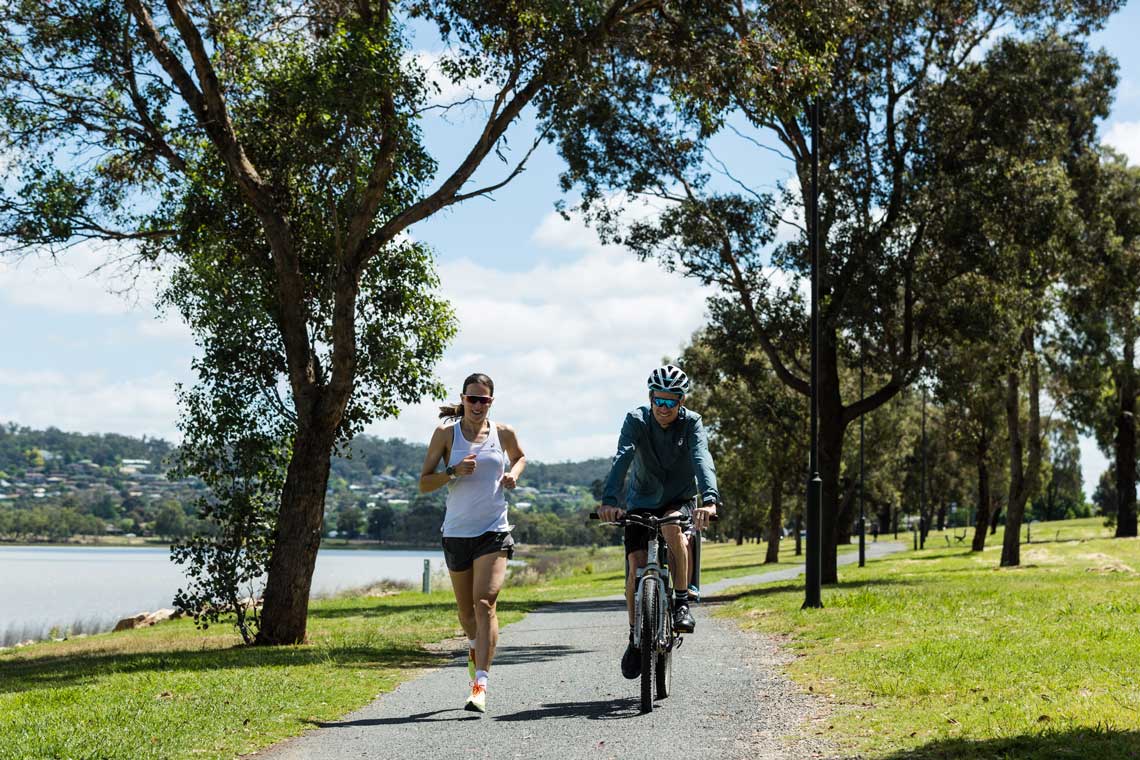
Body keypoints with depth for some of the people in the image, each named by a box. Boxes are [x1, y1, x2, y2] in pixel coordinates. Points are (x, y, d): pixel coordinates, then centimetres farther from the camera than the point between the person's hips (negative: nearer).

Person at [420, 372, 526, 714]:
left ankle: (480, 685, -21)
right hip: (457, 532, 1)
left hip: (494, 531, -1)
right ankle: (475, 647, 48)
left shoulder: (503, 433, 4)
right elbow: (424, 483, -1)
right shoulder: (446, 434, -1)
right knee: (466, 609, 13)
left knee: (484, 602, -17)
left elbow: (520, 457, 26)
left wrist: (513, 473, 4)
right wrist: (453, 471, -18)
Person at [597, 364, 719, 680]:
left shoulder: (692, 423, -16)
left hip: (680, 500, -1)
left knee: (672, 526, -35)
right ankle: (636, 638, 11)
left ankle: (682, 603, -21)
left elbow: (702, 461, -32)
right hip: (642, 501, 1)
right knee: (636, 568, -10)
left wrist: (709, 500, -52)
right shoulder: (636, 420, -16)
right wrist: (608, 500, -48)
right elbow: (622, 458, -31)